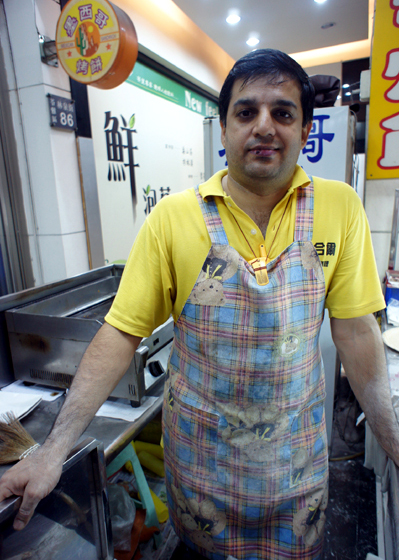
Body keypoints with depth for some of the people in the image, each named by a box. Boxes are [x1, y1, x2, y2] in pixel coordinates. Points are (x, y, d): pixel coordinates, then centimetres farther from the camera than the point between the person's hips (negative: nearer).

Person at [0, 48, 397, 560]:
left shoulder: (340, 207, -10)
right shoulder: (173, 217, -16)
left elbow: (356, 332, -6)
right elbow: (122, 332, -14)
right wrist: (55, 447, -17)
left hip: (297, 442, 2)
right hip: (200, 444, 0)